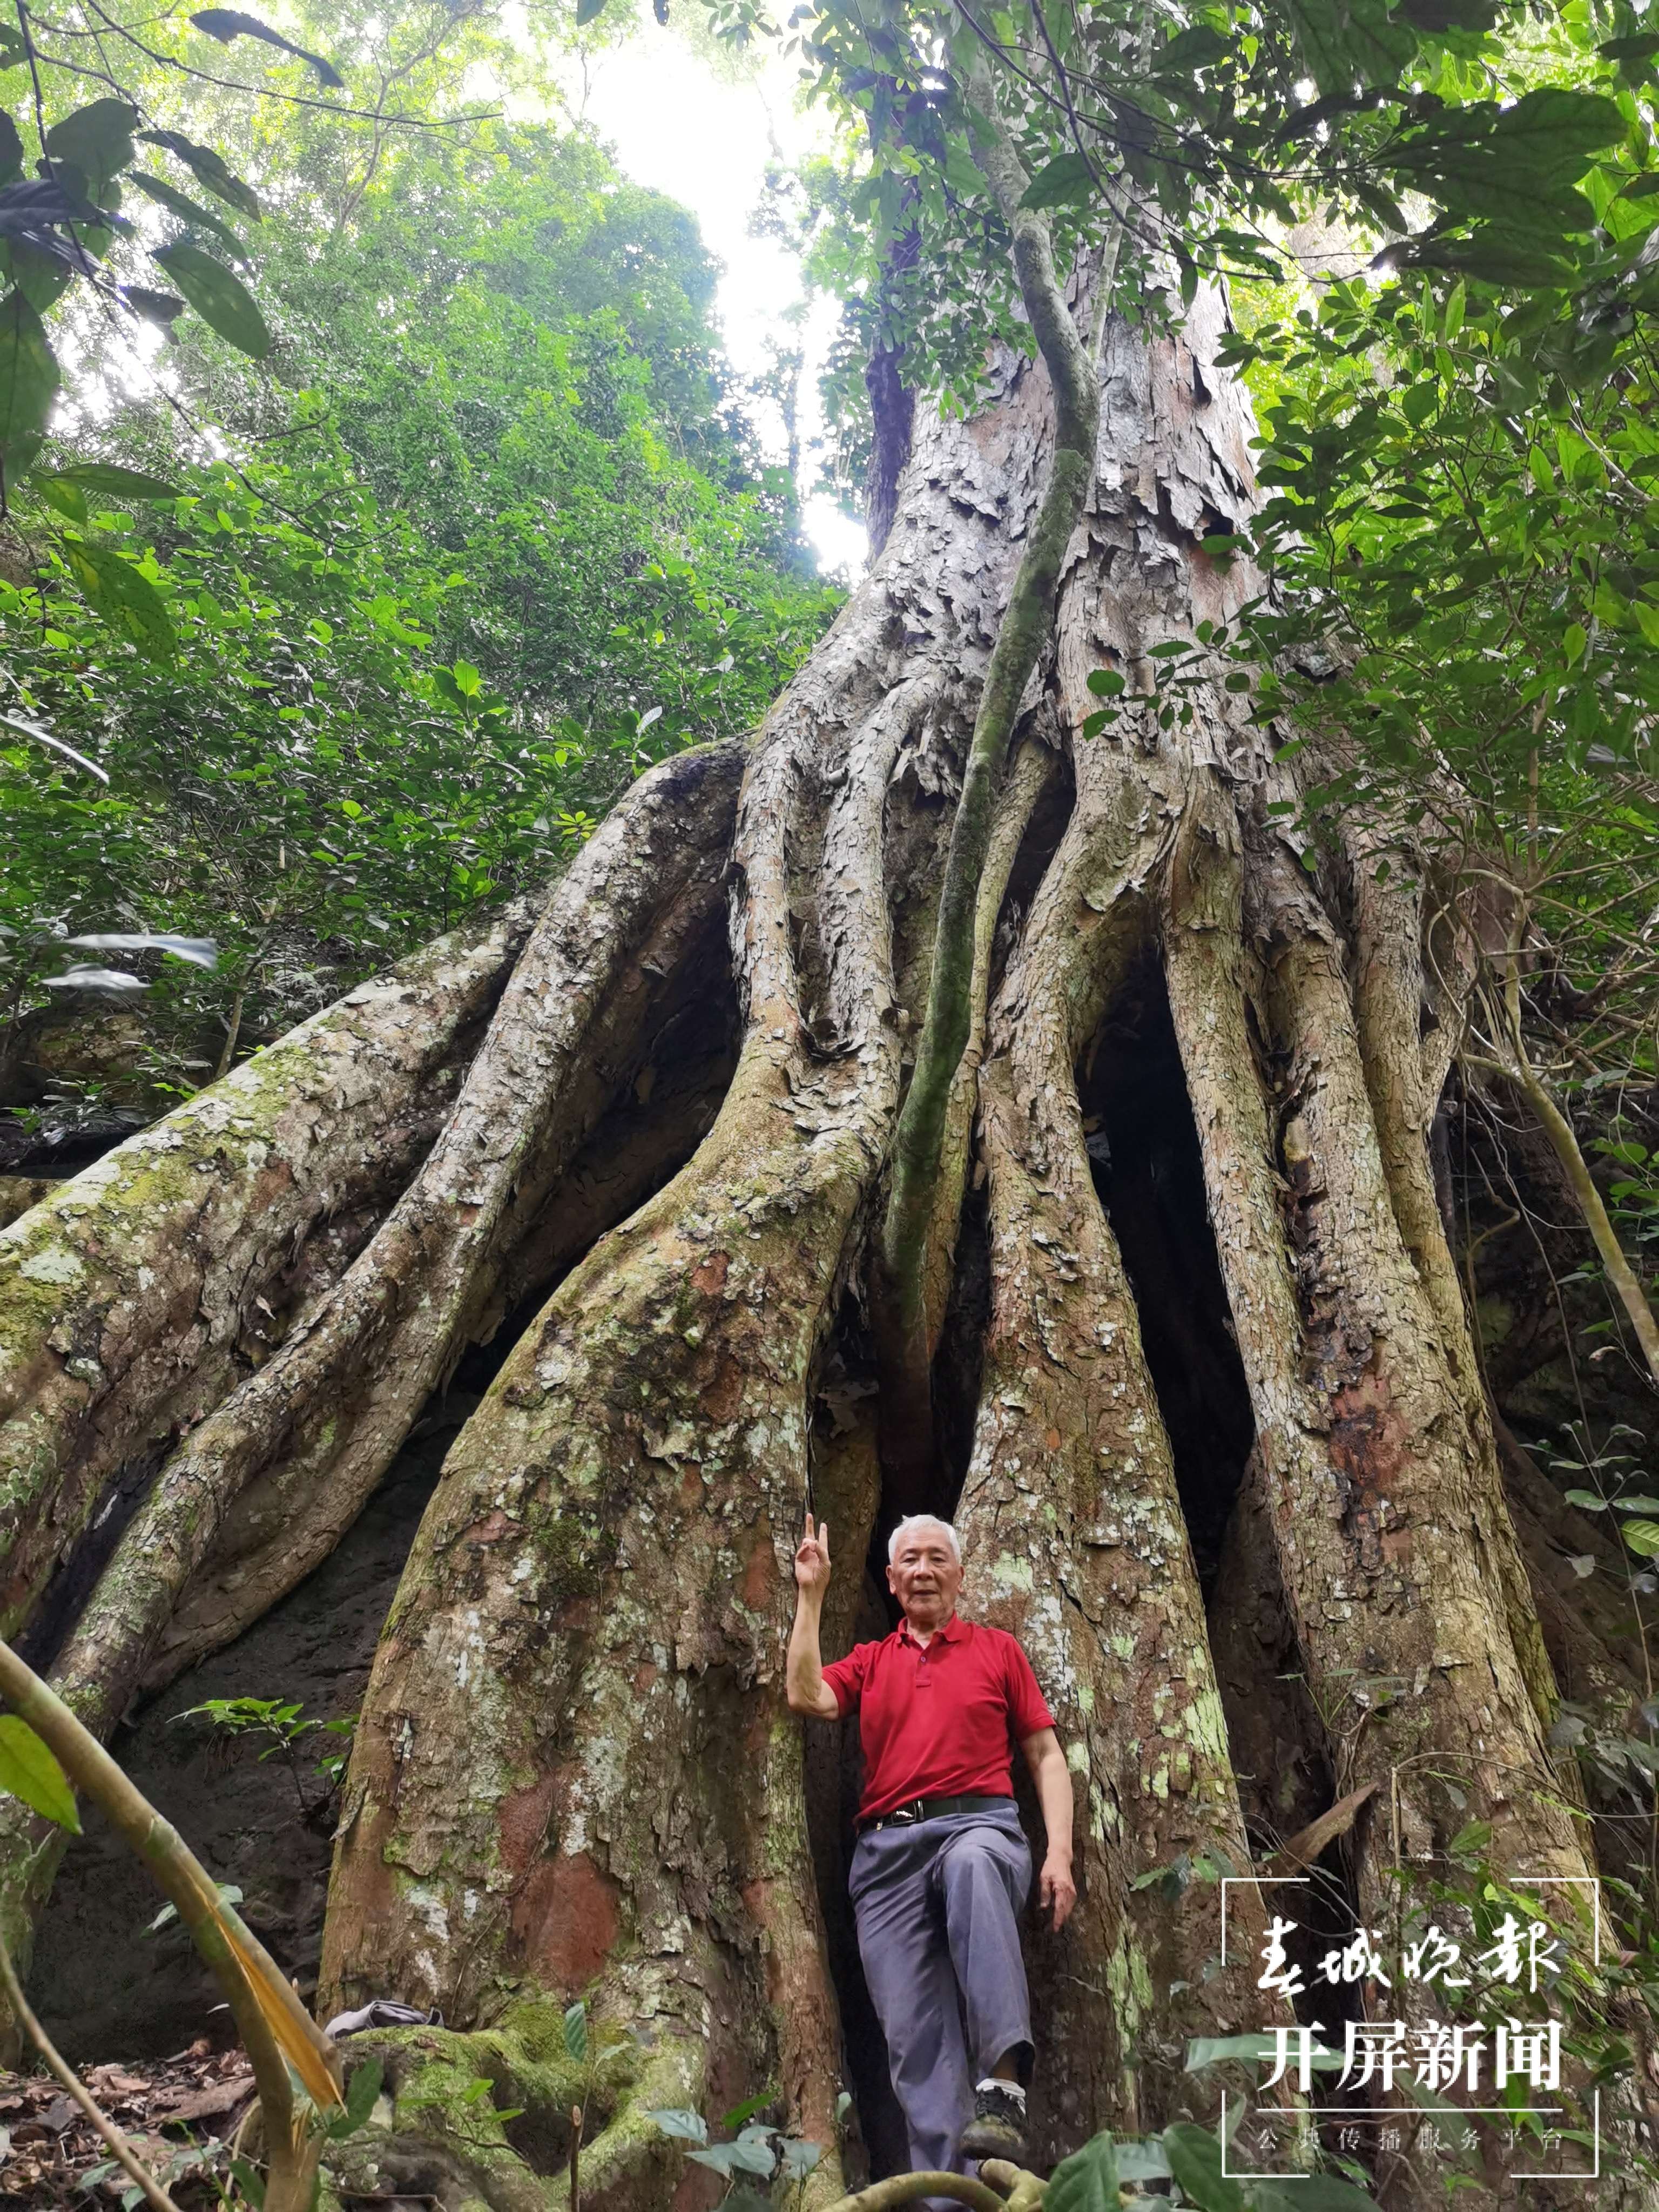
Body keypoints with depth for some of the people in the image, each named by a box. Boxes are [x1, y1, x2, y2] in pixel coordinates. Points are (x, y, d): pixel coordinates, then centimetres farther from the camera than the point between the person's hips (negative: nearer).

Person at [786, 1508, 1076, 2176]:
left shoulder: (997, 1648, 15)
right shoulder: (869, 1661, 19)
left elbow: (1046, 1755, 12)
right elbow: (806, 1697, -1)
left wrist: (1060, 1852, -2)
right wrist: (810, 1595, 3)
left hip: (978, 1826, -3)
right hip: (887, 1849, 3)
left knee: (972, 1864, -38)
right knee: (914, 2031, -6)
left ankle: (1003, 2083, -39)